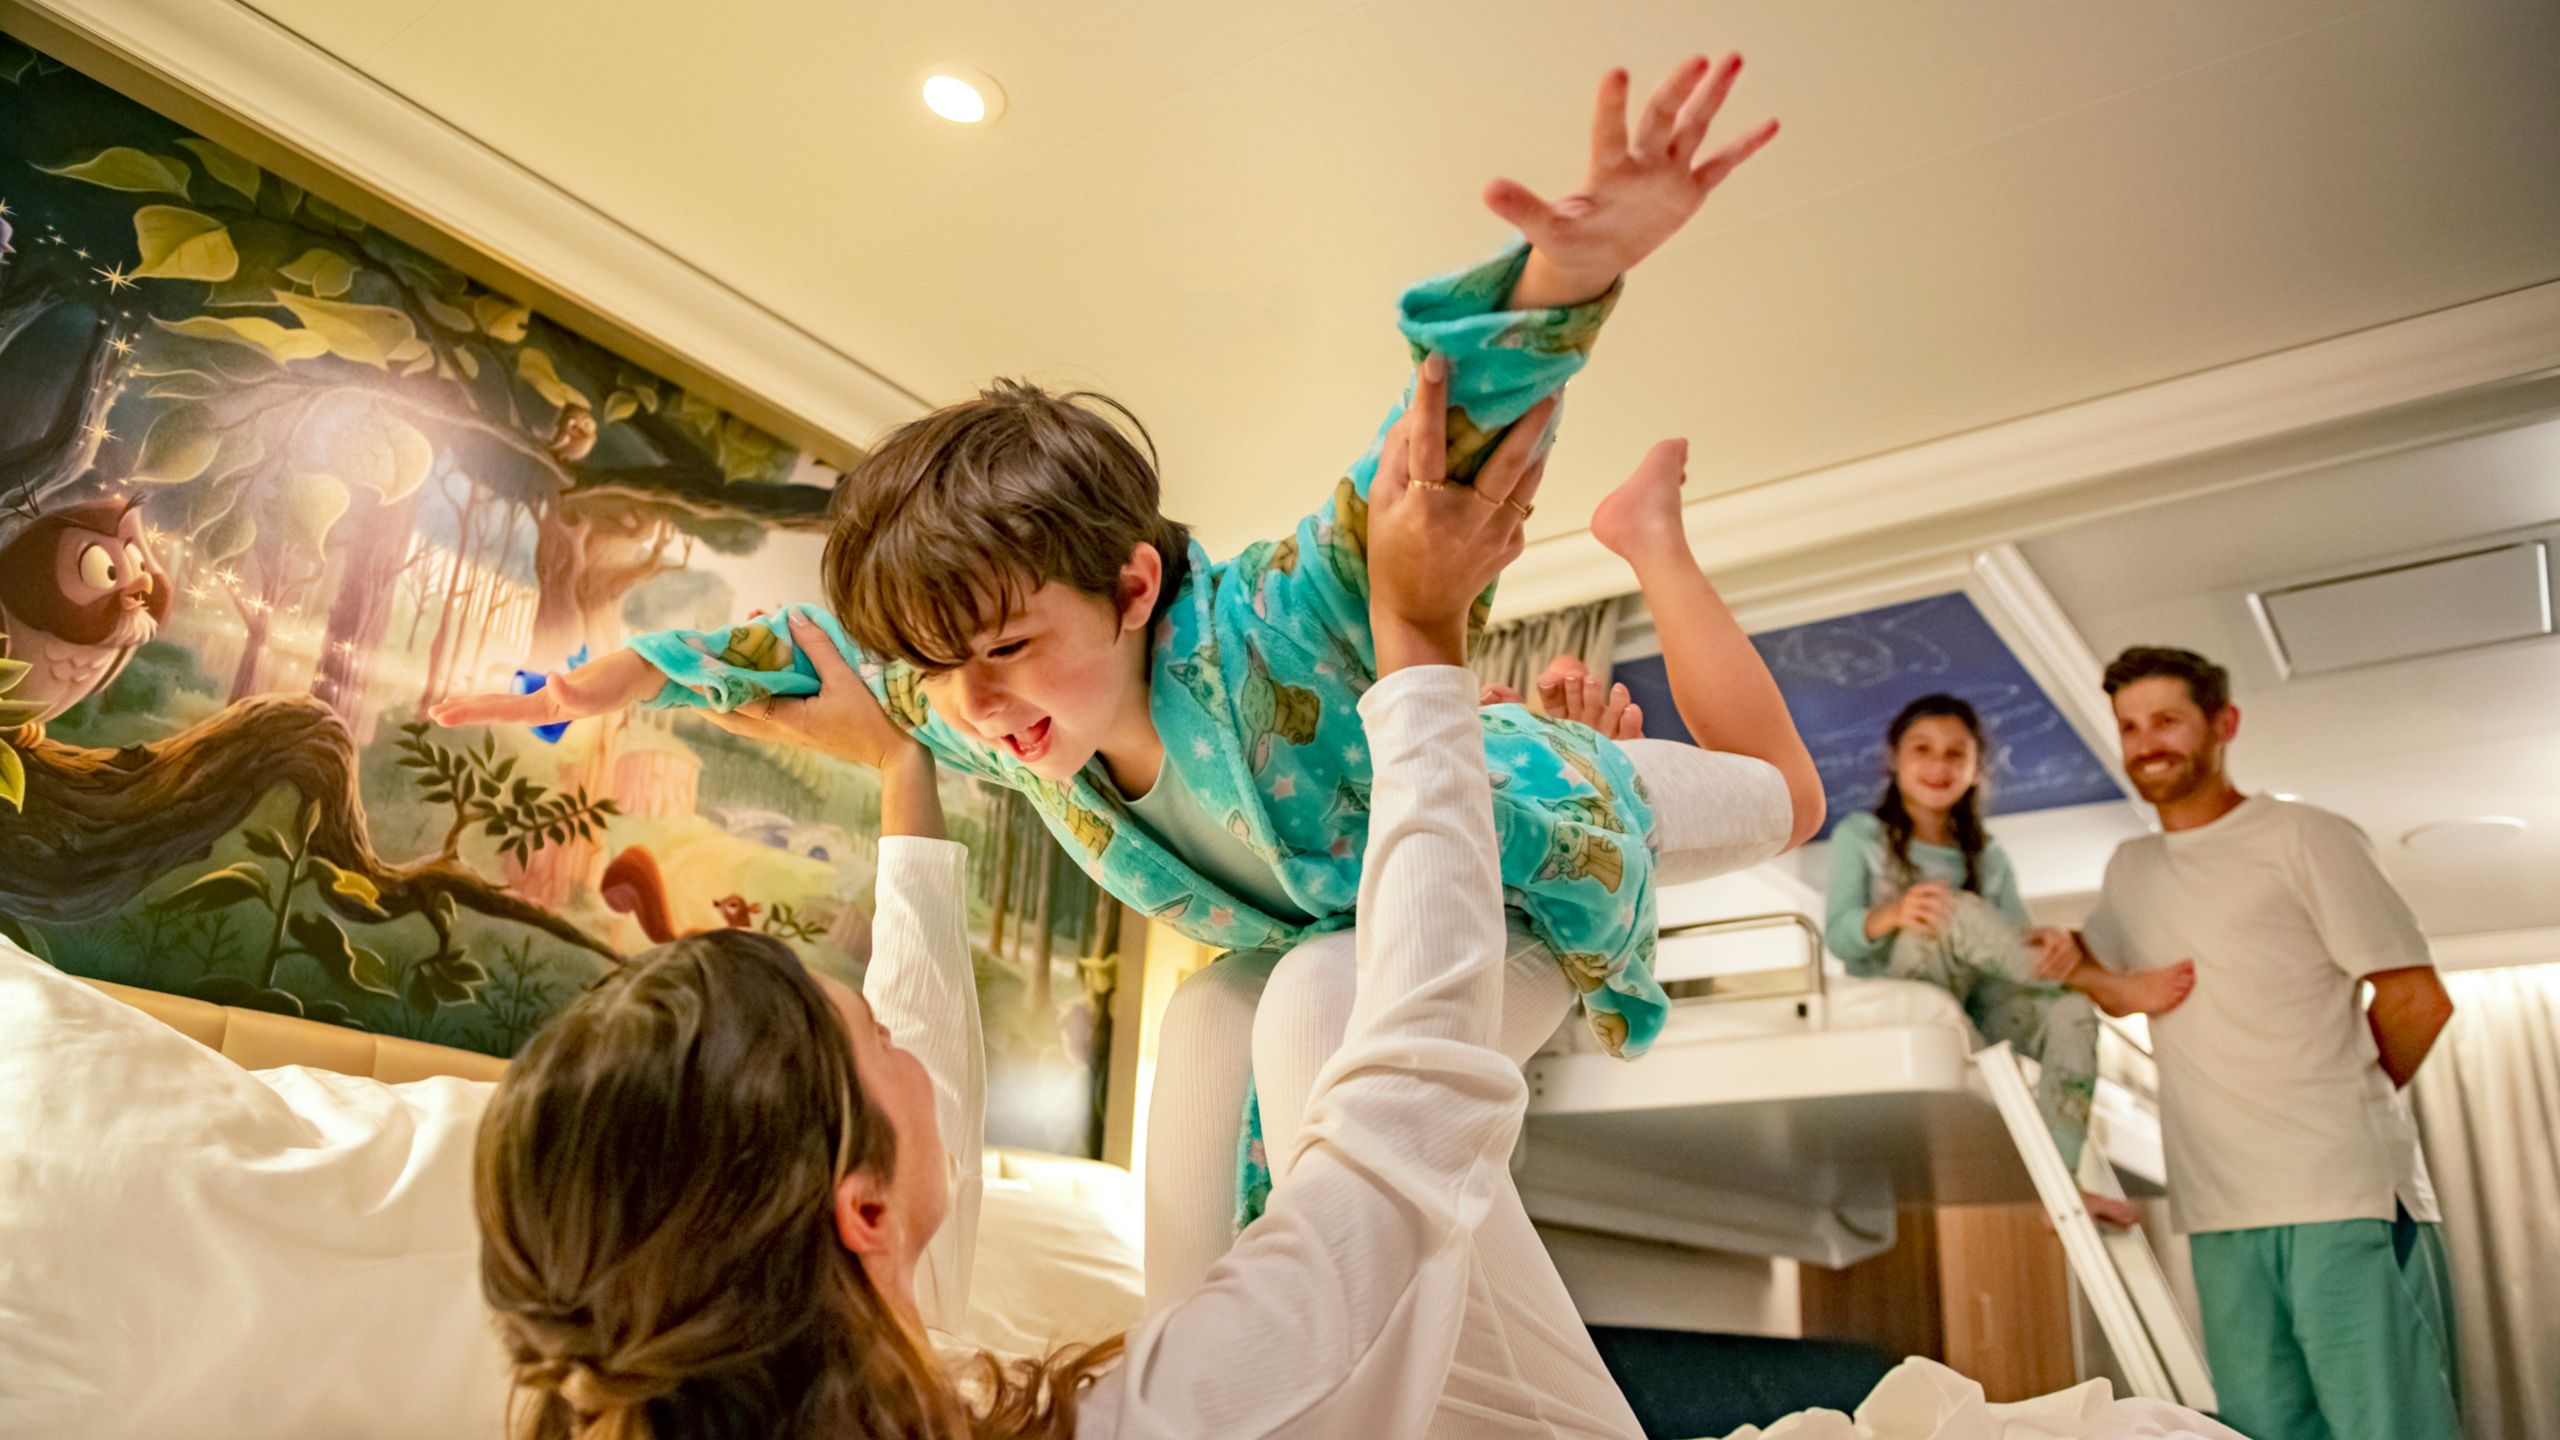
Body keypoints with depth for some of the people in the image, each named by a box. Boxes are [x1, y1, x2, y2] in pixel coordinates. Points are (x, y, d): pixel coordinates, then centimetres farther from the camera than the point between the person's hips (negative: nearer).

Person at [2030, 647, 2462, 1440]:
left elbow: (2418, 1000, 0)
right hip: (2222, 1212, 6)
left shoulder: (2303, 836, 0)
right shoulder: (2131, 868, 17)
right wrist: (2062, 953, 9)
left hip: (2345, 1196, -5)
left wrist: (2345, 1102, 8)